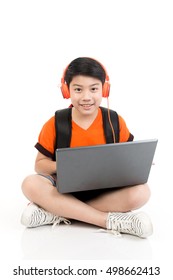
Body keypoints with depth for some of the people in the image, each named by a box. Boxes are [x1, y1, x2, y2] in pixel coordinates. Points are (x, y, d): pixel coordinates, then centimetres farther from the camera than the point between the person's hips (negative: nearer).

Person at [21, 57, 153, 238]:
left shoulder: (116, 122, -3)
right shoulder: (54, 124, -5)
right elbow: (40, 163, -1)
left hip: (105, 191, 1)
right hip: (66, 189, 0)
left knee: (140, 192, -30)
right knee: (30, 184, -30)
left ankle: (59, 212, -24)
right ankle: (111, 221, -29)